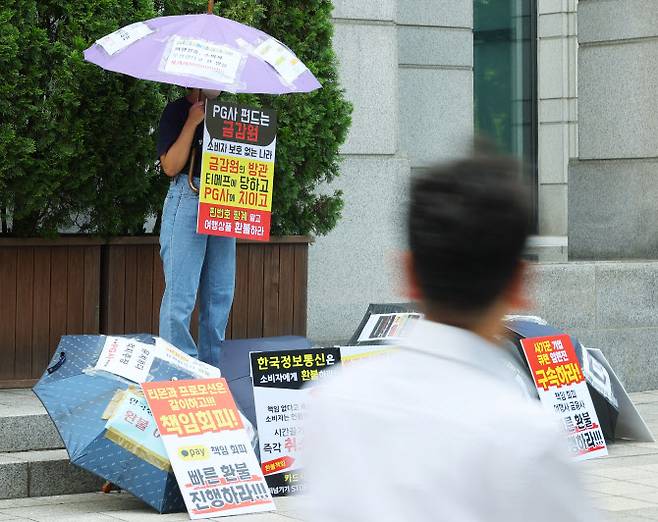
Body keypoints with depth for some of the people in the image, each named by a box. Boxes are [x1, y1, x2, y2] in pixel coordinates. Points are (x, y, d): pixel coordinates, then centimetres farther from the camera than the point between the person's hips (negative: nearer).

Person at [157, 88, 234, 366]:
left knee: (220, 294, 7)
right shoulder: (177, 111, 0)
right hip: (187, 199, -6)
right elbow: (170, 166, -9)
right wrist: (192, 122, -12)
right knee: (180, 294, -8)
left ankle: (213, 366, 13)